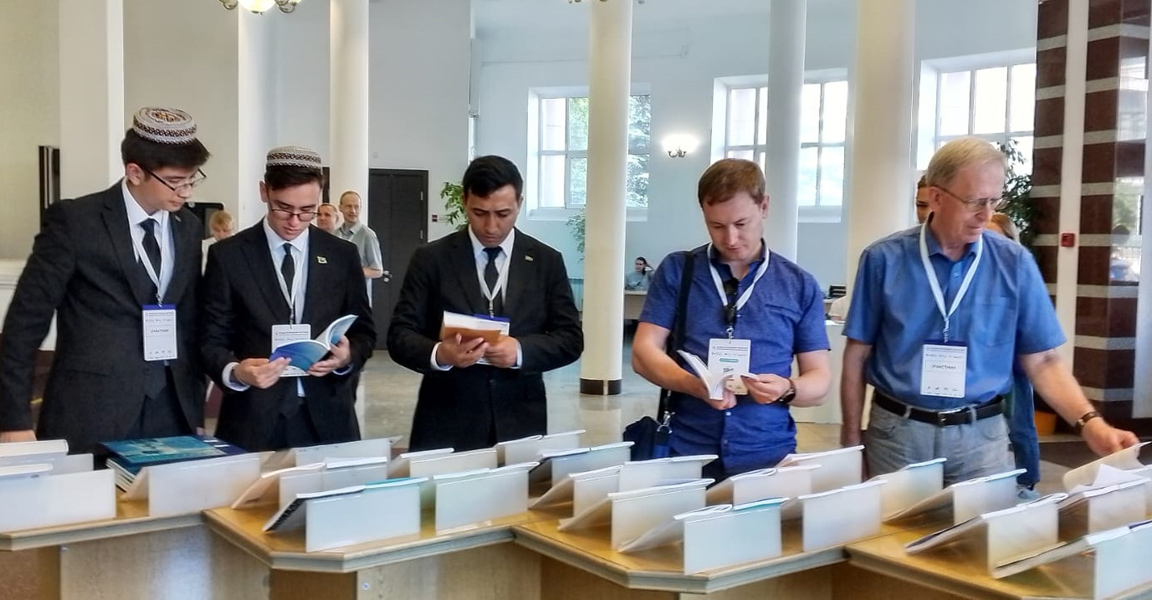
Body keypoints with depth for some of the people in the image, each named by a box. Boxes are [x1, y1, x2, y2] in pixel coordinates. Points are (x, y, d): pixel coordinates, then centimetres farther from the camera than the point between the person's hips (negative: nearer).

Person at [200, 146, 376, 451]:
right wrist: (235, 372, -22)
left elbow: (363, 332, 10)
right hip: (254, 420, -2)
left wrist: (348, 357, -12)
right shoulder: (228, 255, -1)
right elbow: (212, 339, -1)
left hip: (327, 418, 2)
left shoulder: (342, 255, 5)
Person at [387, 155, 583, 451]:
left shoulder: (547, 261, 4)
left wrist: (521, 350, -16)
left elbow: (571, 338, 3)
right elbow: (400, 335, -3)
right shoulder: (431, 258, 0)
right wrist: (439, 354, -24)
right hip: (447, 426, -1)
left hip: (520, 424, 1)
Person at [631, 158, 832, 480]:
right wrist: (696, 385, -21)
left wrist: (786, 390, -18)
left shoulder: (799, 285, 4)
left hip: (768, 456, 1)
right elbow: (644, 352, -3)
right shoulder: (676, 271, 3)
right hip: (687, 452, 0)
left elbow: (819, 380, 5)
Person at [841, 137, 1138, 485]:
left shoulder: (1015, 264, -2)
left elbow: (1042, 361, 0)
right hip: (897, 431, -1)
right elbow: (858, 354, 0)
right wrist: (851, 439, 0)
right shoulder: (884, 259, -5)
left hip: (980, 434, 1)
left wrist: (1090, 423, -15)